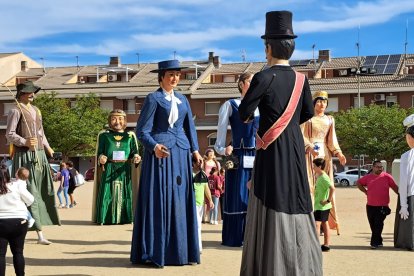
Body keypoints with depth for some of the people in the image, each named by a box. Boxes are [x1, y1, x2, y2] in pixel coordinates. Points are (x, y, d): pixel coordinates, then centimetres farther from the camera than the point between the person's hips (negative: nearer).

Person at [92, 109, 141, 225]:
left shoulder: (130, 136, 13)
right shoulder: (104, 135, 10)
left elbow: (134, 152, 8)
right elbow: (100, 152, 7)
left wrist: (136, 158, -14)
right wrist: (100, 158, -15)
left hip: (124, 170, 1)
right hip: (109, 169, -1)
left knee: (124, 194, -1)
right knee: (108, 194, -6)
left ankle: (124, 217, 4)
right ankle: (106, 217, -1)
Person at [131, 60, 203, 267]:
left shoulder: (183, 100, 16)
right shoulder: (153, 99, -1)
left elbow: (190, 128, 20)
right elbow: (142, 130, -6)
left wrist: (195, 151, 6)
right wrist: (155, 147, -23)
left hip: (181, 153, 6)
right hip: (159, 152, -5)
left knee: (180, 200, 5)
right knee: (159, 199, -5)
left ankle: (180, 250, 12)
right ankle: (155, 252, 2)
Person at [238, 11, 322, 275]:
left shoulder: (264, 77, -14)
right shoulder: (301, 79, 2)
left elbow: (244, 113, -12)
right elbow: (308, 113, 13)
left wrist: (249, 116, 11)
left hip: (272, 150, -5)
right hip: (296, 147, 5)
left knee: (271, 204, 1)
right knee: (296, 201, 13)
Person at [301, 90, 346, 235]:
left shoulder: (330, 120, 15)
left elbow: (332, 140, 11)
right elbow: (301, 135, -7)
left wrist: (338, 153, -3)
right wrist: (310, 147, -23)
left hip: (325, 154, 4)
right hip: (310, 154, -4)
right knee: (310, 185, -9)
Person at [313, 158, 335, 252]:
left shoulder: (324, 177, -17)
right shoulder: (319, 176, 13)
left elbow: (332, 188, -31)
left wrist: (329, 200, -26)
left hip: (322, 206, -10)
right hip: (318, 205, 10)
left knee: (316, 224, -14)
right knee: (324, 224, 13)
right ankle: (326, 245, 19)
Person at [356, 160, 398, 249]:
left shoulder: (387, 177, -1)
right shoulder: (368, 177, 6)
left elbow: (395, 187, 1)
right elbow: (358, 183, 21)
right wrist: (365, 191, 12)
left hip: (382, 206, -4)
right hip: (370, 206, 4)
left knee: (378, 225, -9)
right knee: (373, 225, 9)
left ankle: (375, 243, -6)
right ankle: (379, 241, 23)